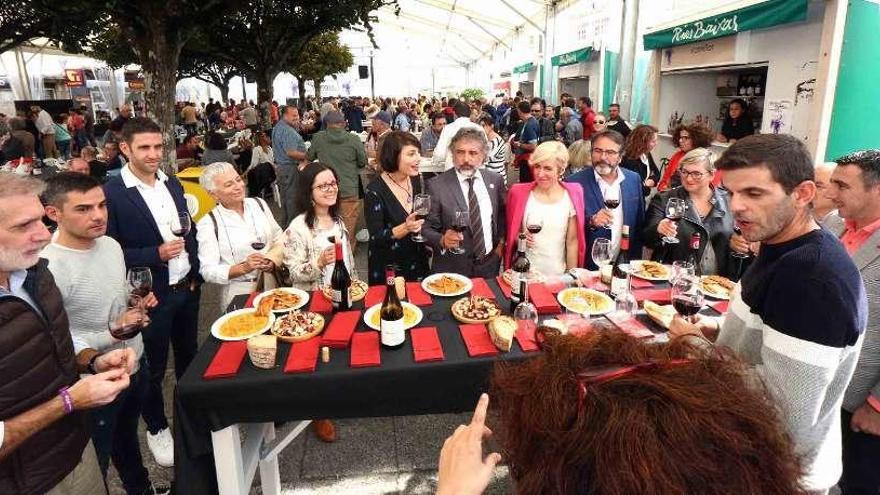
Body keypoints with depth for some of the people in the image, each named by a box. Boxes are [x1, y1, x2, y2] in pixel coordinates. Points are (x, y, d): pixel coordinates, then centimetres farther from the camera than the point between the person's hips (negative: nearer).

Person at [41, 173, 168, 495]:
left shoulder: (111, 244, -3)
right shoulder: (48, 268, -27)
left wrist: (139, 302, -5)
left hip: (135, 364, 7)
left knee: (128, 438, 31)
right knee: (95, 463, 16)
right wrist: (112, 333, -29)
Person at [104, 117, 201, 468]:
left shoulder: (172, 183, 3)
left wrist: (195, 273, 5)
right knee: (153, 367, 13)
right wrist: (156, 254, -24)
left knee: (189, 355, 23)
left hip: (187, 288, 6)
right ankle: (156, 428, 36)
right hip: (151, 295, -6)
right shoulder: (112, 194, -16)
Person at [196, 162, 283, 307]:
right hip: (240, 294, -2)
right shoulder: (208, 223, -7)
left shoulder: (259, 203, 5)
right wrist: (244, 268, -22)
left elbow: (279, 238, 12)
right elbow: (207, 271, -10)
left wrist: (274, 260, -7)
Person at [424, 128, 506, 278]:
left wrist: (501, 243, 3)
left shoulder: (496, 180, -2)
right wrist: (442, 240, -29)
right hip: (452, 269, -3)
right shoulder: (436, 185, -13)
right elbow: (427, 229, -11)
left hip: (489, 265, 3)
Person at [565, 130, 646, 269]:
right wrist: (591, 221, -25)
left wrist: (636, 260, 9)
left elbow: (640, 223, 10)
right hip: (588, 266, -3)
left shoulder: (634, 179, 3)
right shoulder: (575, 182, -11)